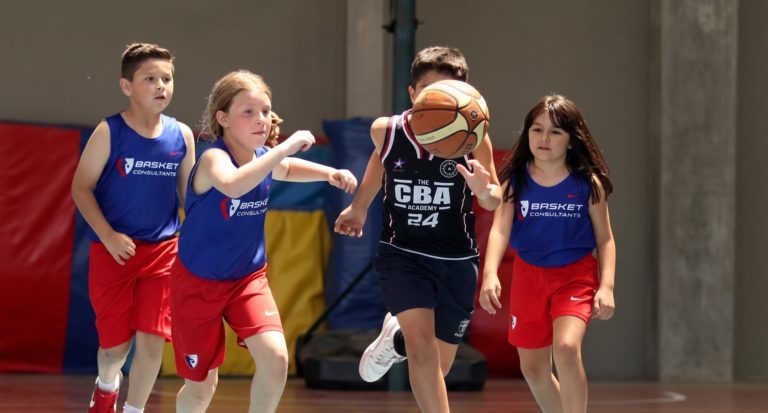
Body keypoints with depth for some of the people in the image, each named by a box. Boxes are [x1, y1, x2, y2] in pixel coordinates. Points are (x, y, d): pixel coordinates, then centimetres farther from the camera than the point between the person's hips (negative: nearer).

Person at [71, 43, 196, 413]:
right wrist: (108, 236, -17)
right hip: (113, 250, -2)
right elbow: (81, 188, -7)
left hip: (162, 250, 2)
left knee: (152, 339, -6)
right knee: (116, 342, 5)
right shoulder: (109, 132, -9)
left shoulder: (181, 136, 1)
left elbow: (189, 192, 11)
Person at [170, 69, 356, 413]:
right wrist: (285, 147, -50)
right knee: (202, 385, 7)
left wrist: (330, 174, 3)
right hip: (198, 282, -5)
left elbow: (286, 169, 22)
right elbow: (232, 184, -50)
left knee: (275, 357, -18)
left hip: (248, 278, 5)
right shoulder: (213, 158, -25)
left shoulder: (265, 158, -4)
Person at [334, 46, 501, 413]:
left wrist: (484, 191, -30)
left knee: (438, 367, 15)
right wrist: (358, 207, 25)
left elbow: (496, 200, -6)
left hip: (456, 260, 1)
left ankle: (396, 339, 49)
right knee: (422, 345, -24)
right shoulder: (386, 131, -10)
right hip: (402, 254, -1)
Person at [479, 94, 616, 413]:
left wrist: (607, 286, -15)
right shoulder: (515, 181, -8)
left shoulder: (588, 184, -9)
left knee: (566, 348, -27)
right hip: (528, 276, 3)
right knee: (533, 369, 12)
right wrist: (490, 274, -33)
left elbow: (605, 239, -2)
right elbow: (499, 230, -17)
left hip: (576, 276, -3)